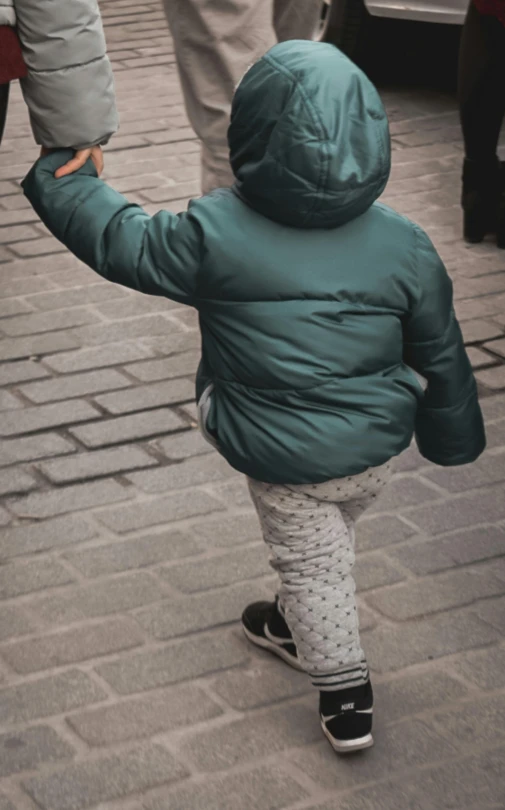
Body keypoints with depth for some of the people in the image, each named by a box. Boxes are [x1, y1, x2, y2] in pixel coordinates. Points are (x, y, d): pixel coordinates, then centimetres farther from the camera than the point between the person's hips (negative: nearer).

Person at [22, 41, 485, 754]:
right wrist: (454, 434, 16)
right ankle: (296, 630, 53)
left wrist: (57, 178, 7)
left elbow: (121, 242, -8)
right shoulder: (403, 245, -13)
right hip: (376, 449, 4)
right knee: (331, 544, 29)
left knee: (310, 562, 18)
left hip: (282, 457, -3)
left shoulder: (214, 235, -23)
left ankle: (345, 695, 25)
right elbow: (440, 354, -1)